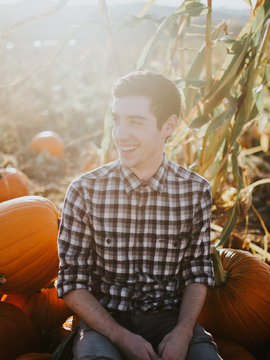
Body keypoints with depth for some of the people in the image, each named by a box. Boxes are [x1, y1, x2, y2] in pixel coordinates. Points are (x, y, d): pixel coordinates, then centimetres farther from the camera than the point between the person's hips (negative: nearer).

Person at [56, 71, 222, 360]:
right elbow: (72, 282, -4)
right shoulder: (85, 190, -7)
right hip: (104, 320, -2)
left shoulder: (196, 191, -2)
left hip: (169, 317, 2)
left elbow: (197, 272, 5)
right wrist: (121, 336, -14)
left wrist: (183, 331, -11)